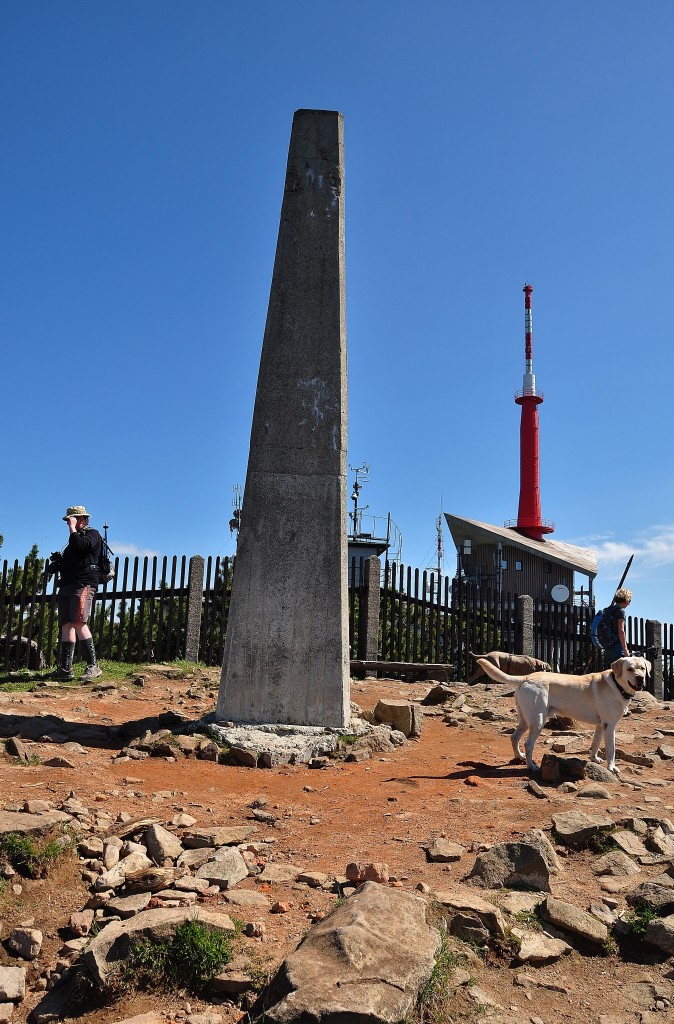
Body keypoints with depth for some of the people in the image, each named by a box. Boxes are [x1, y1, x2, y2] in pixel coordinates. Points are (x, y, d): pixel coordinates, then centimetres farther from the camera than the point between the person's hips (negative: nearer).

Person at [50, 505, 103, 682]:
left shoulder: (92, 534, 2)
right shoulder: (74, 538, 28)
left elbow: (80, 546, -20)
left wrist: (73, 527, -9)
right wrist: (59, 560, 15)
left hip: (83, 584, -9)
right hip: (67, 586, 9)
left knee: (79, 623, -22)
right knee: (66, 625, 3)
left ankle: (93, 666, -23)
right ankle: (65, 668, 3)